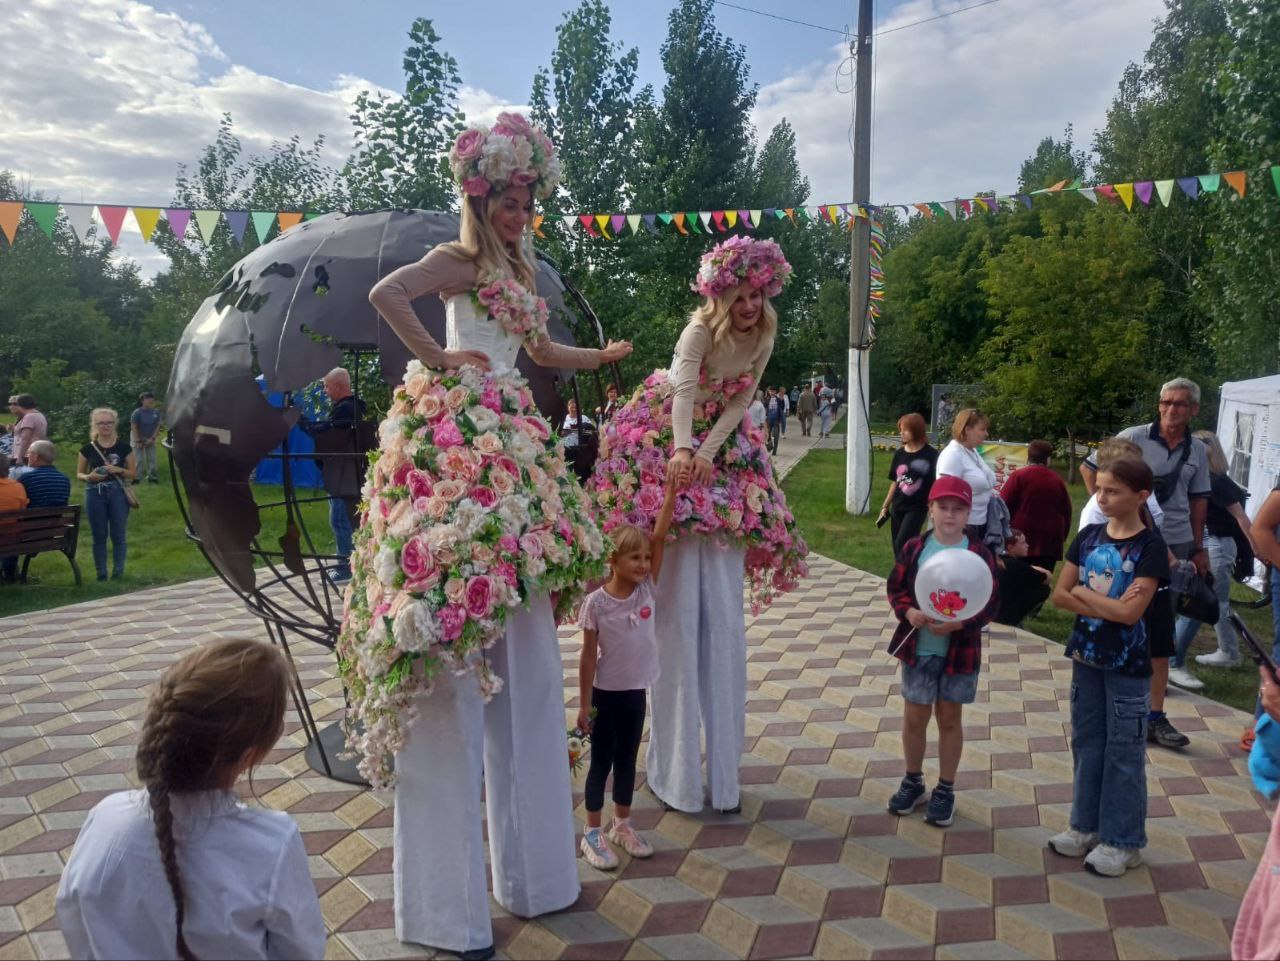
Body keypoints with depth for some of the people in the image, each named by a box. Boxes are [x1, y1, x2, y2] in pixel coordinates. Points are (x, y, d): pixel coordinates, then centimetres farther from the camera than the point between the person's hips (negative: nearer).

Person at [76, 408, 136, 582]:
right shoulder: (88, 448, 3)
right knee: (99, 536, 6)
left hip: (118, 493, -1)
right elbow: (79, 474, 9)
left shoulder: (123, 446, 2)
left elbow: (133, 473, 5)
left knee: (118, 535, 1)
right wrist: (89, 477, -12)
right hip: (95, 494, 1)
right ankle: (101, 574, 13)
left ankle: (118, 572, 10)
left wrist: (118, 470, -14)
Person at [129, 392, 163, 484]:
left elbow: (158, 426, -3)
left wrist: (152, 438, -10)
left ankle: (152, 477, 12)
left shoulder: (156, 412, -8)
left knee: (152, 459, 4)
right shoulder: (137, 412, -18)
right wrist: (138, 441, -17)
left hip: (150, 439, 3)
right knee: (139, 460, -4)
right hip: (138, 439, -3)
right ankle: (137, 477, 2)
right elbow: (134, 427, -15)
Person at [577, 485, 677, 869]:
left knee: (627, 760, 18)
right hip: (605, 693, -4)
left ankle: (622, 826, 34)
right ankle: (592, 833, 24)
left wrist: (671, 493, -21)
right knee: (601, 763, 9)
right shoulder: (596, 602, -17)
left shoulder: (647, 589, -5)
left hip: (636, 692, 4)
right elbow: (588, 656, -12)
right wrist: (584, 704, -9)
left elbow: (659, 537, -14)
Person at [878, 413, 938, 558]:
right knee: (898, 548, 9)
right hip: (898, 508, 6)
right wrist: (885, 506, 16)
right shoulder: (899, 453, 6)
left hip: (917, 508, -6)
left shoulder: (930, 454, -10)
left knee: (902, 545, -15)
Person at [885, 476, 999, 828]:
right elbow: (895, 588, 2)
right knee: (914, 717, 11)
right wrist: (908, 612, -18)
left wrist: (959, 623, -21)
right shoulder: (914, 548, -5)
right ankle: (913, 781, 32)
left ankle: (945, 789, 28)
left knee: (949, 719, 12)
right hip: (918, 648, 1)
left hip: (960, 651, -1)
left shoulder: (980, 554, -9)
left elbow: (990, 603, -7)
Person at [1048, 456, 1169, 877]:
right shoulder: (1088, 536, 1)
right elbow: (1059, 596, -2)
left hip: (1127, 664, -5)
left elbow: (1130, 613, -21)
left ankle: (1123, 841, 19)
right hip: (1086, 655, 5)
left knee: (1124, 751, 6)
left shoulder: (1150, 547, -14)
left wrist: (1082, 592, -11)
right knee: (1086, 742, 14)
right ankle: (1086, 826, 29)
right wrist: (1107, 606, -14)